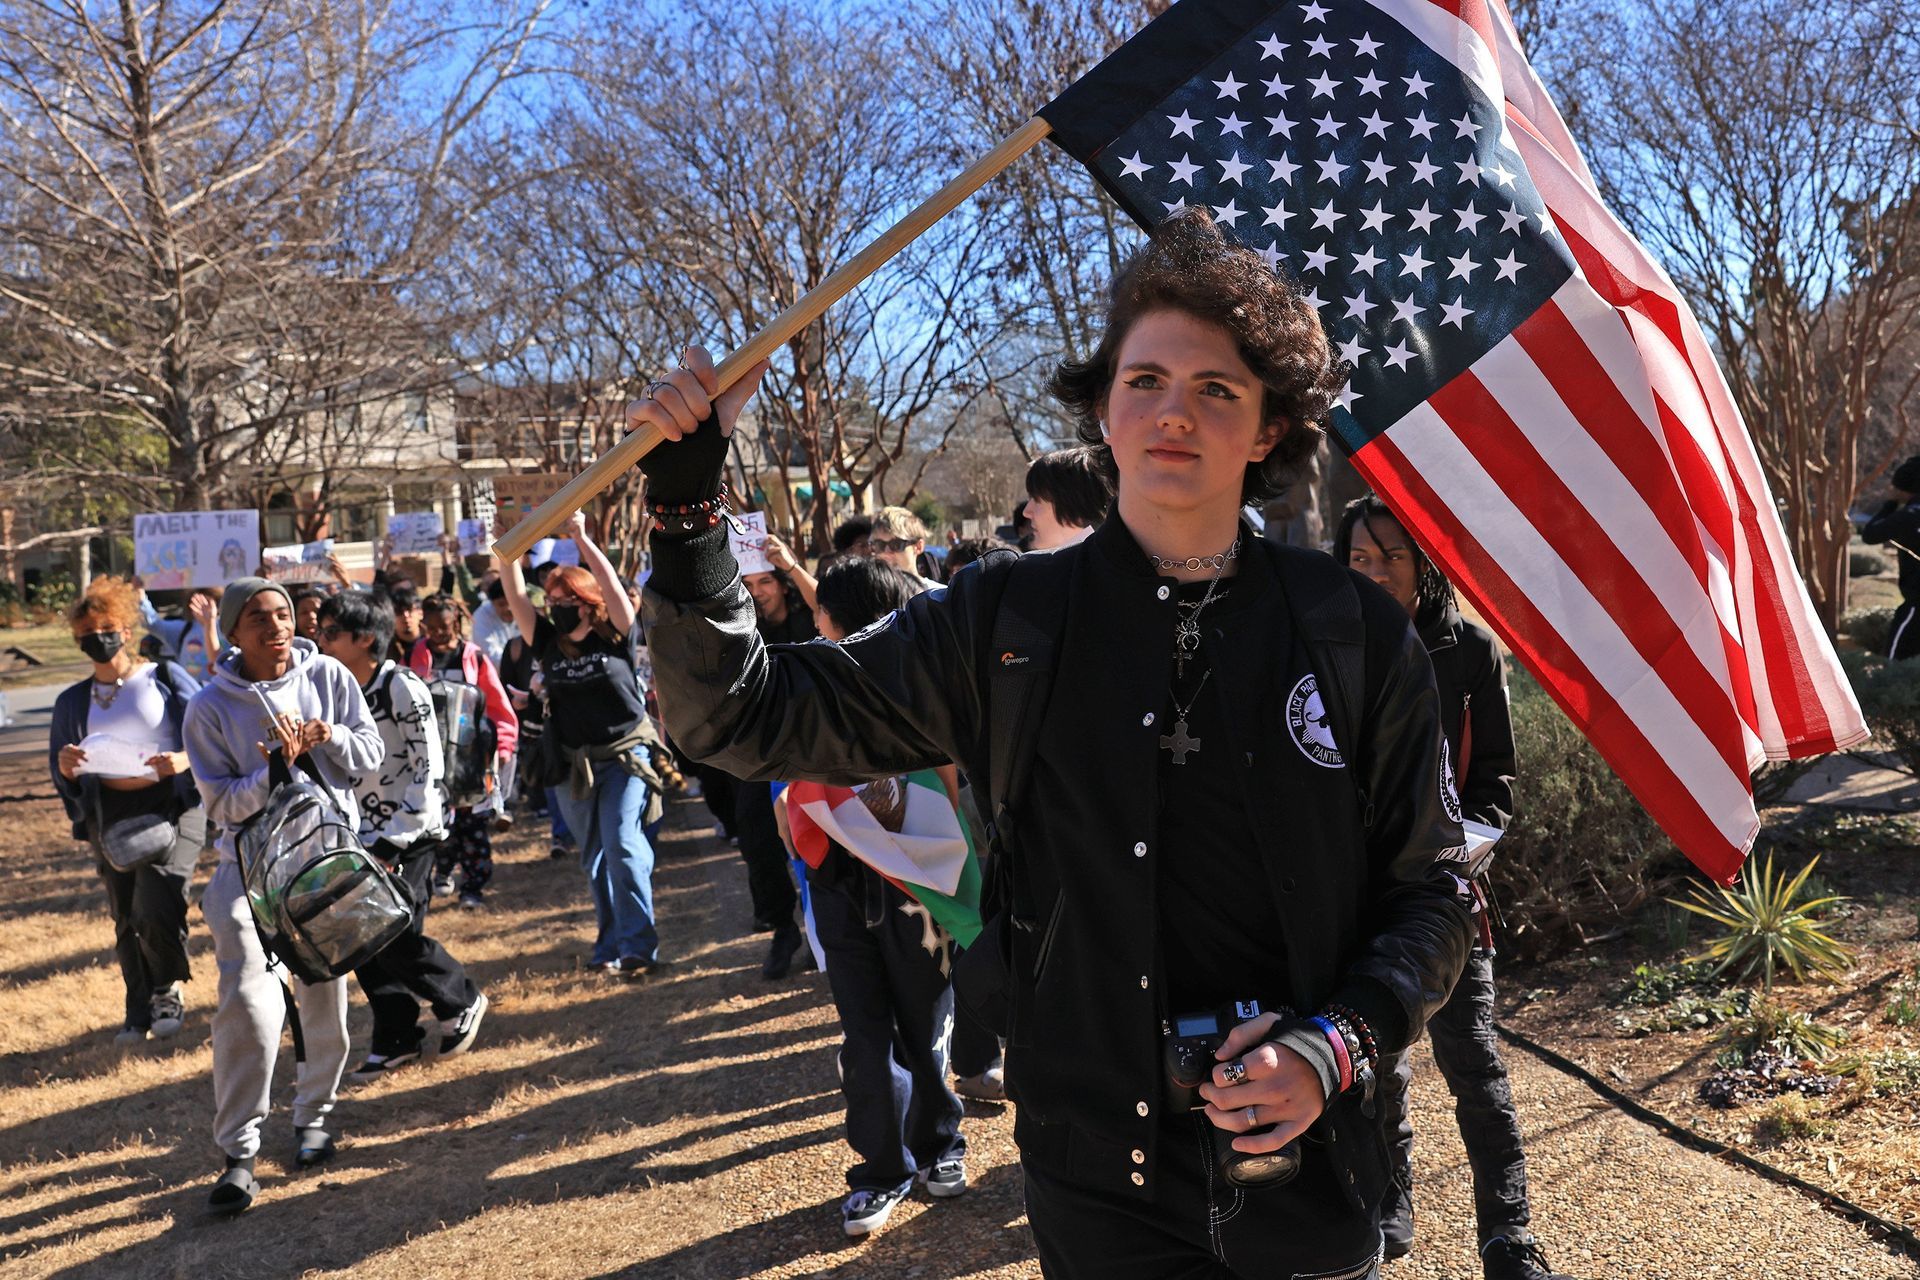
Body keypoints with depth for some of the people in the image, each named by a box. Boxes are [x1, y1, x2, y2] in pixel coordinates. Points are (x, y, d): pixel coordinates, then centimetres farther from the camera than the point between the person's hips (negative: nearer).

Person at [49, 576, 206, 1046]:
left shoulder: (166, 677, 1)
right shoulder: (72, 701, 13)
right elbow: (63, 778, 15)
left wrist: (185, 760, -20)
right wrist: (66, 768, -9)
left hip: (172, 802, -4)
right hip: (110, 814, 4)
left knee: (156, 907, -17)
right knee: (126, 917, 9)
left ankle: (169, 992, 5)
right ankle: (139, 1009, 24)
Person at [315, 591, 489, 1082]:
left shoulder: (403, 687, -14)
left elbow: (428, 770, -17)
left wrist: (393, 843, -18)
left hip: (408, 836, -7)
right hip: (360, 839, 7)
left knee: (396, 939, -10)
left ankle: (461, 1002, 16)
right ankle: (396, 1040, 20)